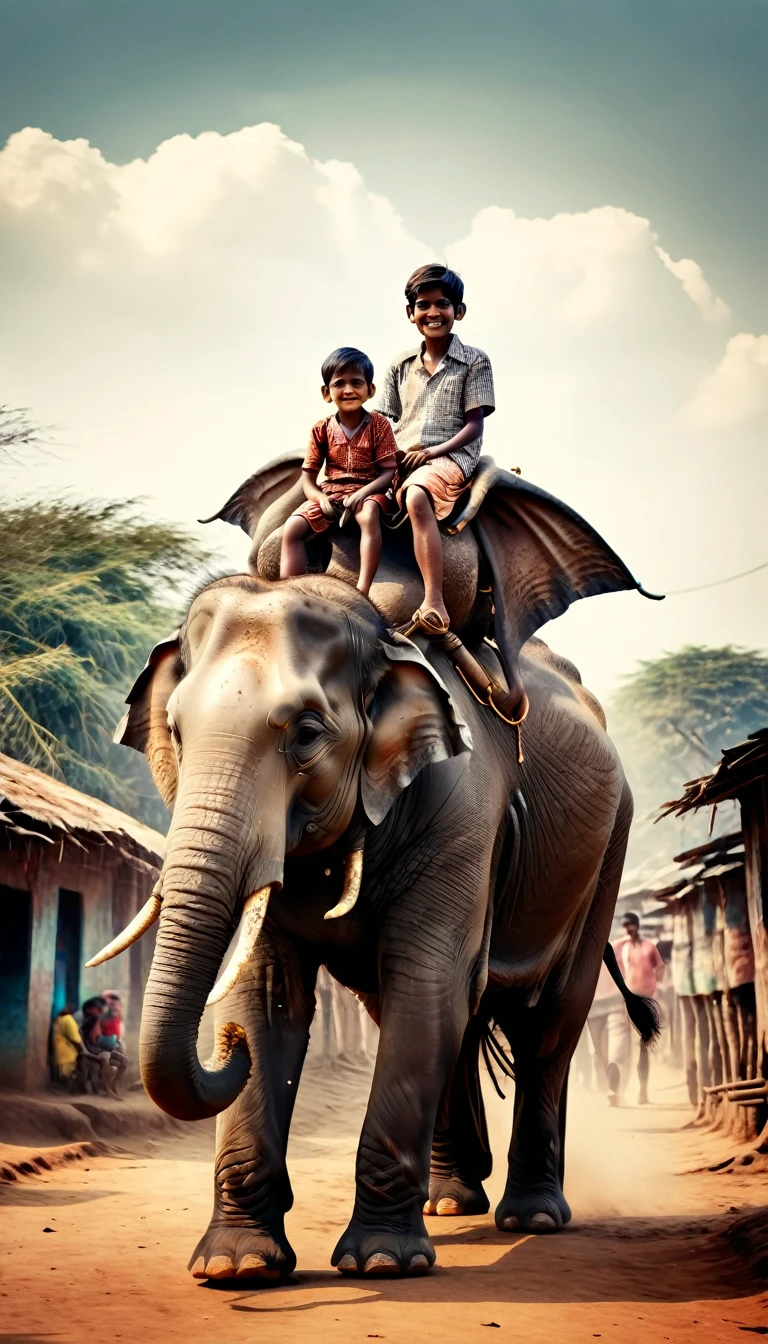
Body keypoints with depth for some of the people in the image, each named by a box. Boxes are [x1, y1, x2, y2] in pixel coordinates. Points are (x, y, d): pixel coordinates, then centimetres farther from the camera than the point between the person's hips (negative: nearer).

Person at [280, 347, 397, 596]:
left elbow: (390, 471, -8)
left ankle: (363, 590, -43)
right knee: (292, 528, -18)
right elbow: (308, 476, 4)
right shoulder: (321, 430, 3)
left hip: (367, 490, -4)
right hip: (330, 493, 4)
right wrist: (320, 498, -18)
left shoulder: (378, 425, -4)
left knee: (369, 516, -39)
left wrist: (364, 492, -26)